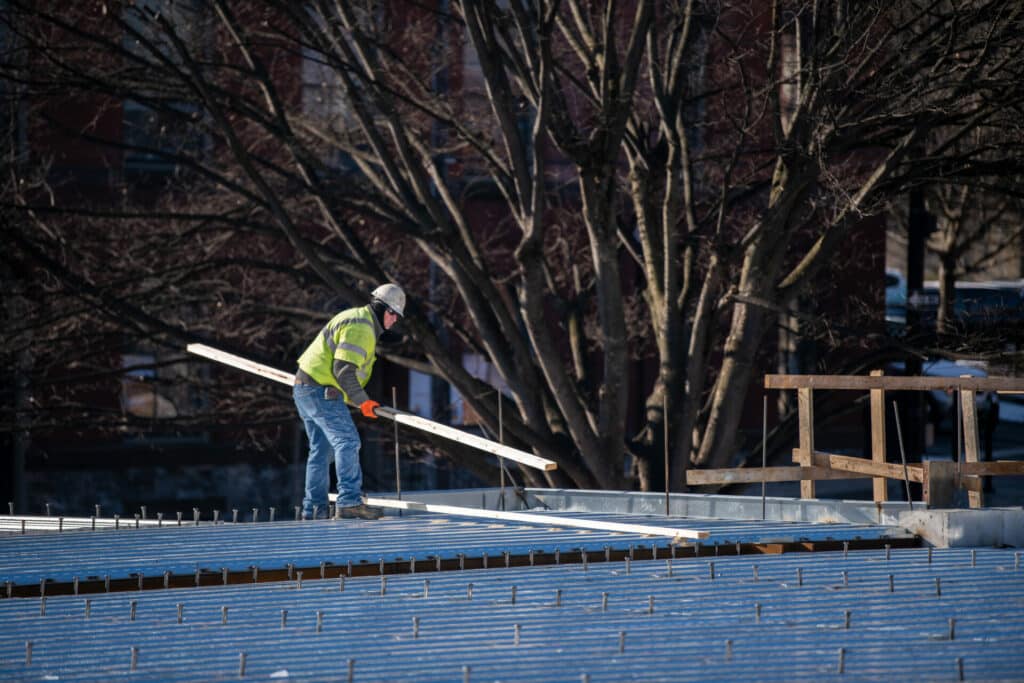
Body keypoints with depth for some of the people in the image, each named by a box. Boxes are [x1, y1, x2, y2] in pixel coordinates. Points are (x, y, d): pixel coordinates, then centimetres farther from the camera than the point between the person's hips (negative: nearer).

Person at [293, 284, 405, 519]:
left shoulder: (357, 320, 20)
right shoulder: (361, 327, -15)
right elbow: (344, 369, -23)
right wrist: (362, 401, -18)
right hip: (320, 391, -11)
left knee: (321, 449, 14)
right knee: (347, 441, -14)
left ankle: (313, 509, 16)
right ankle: (349, 501, -21)